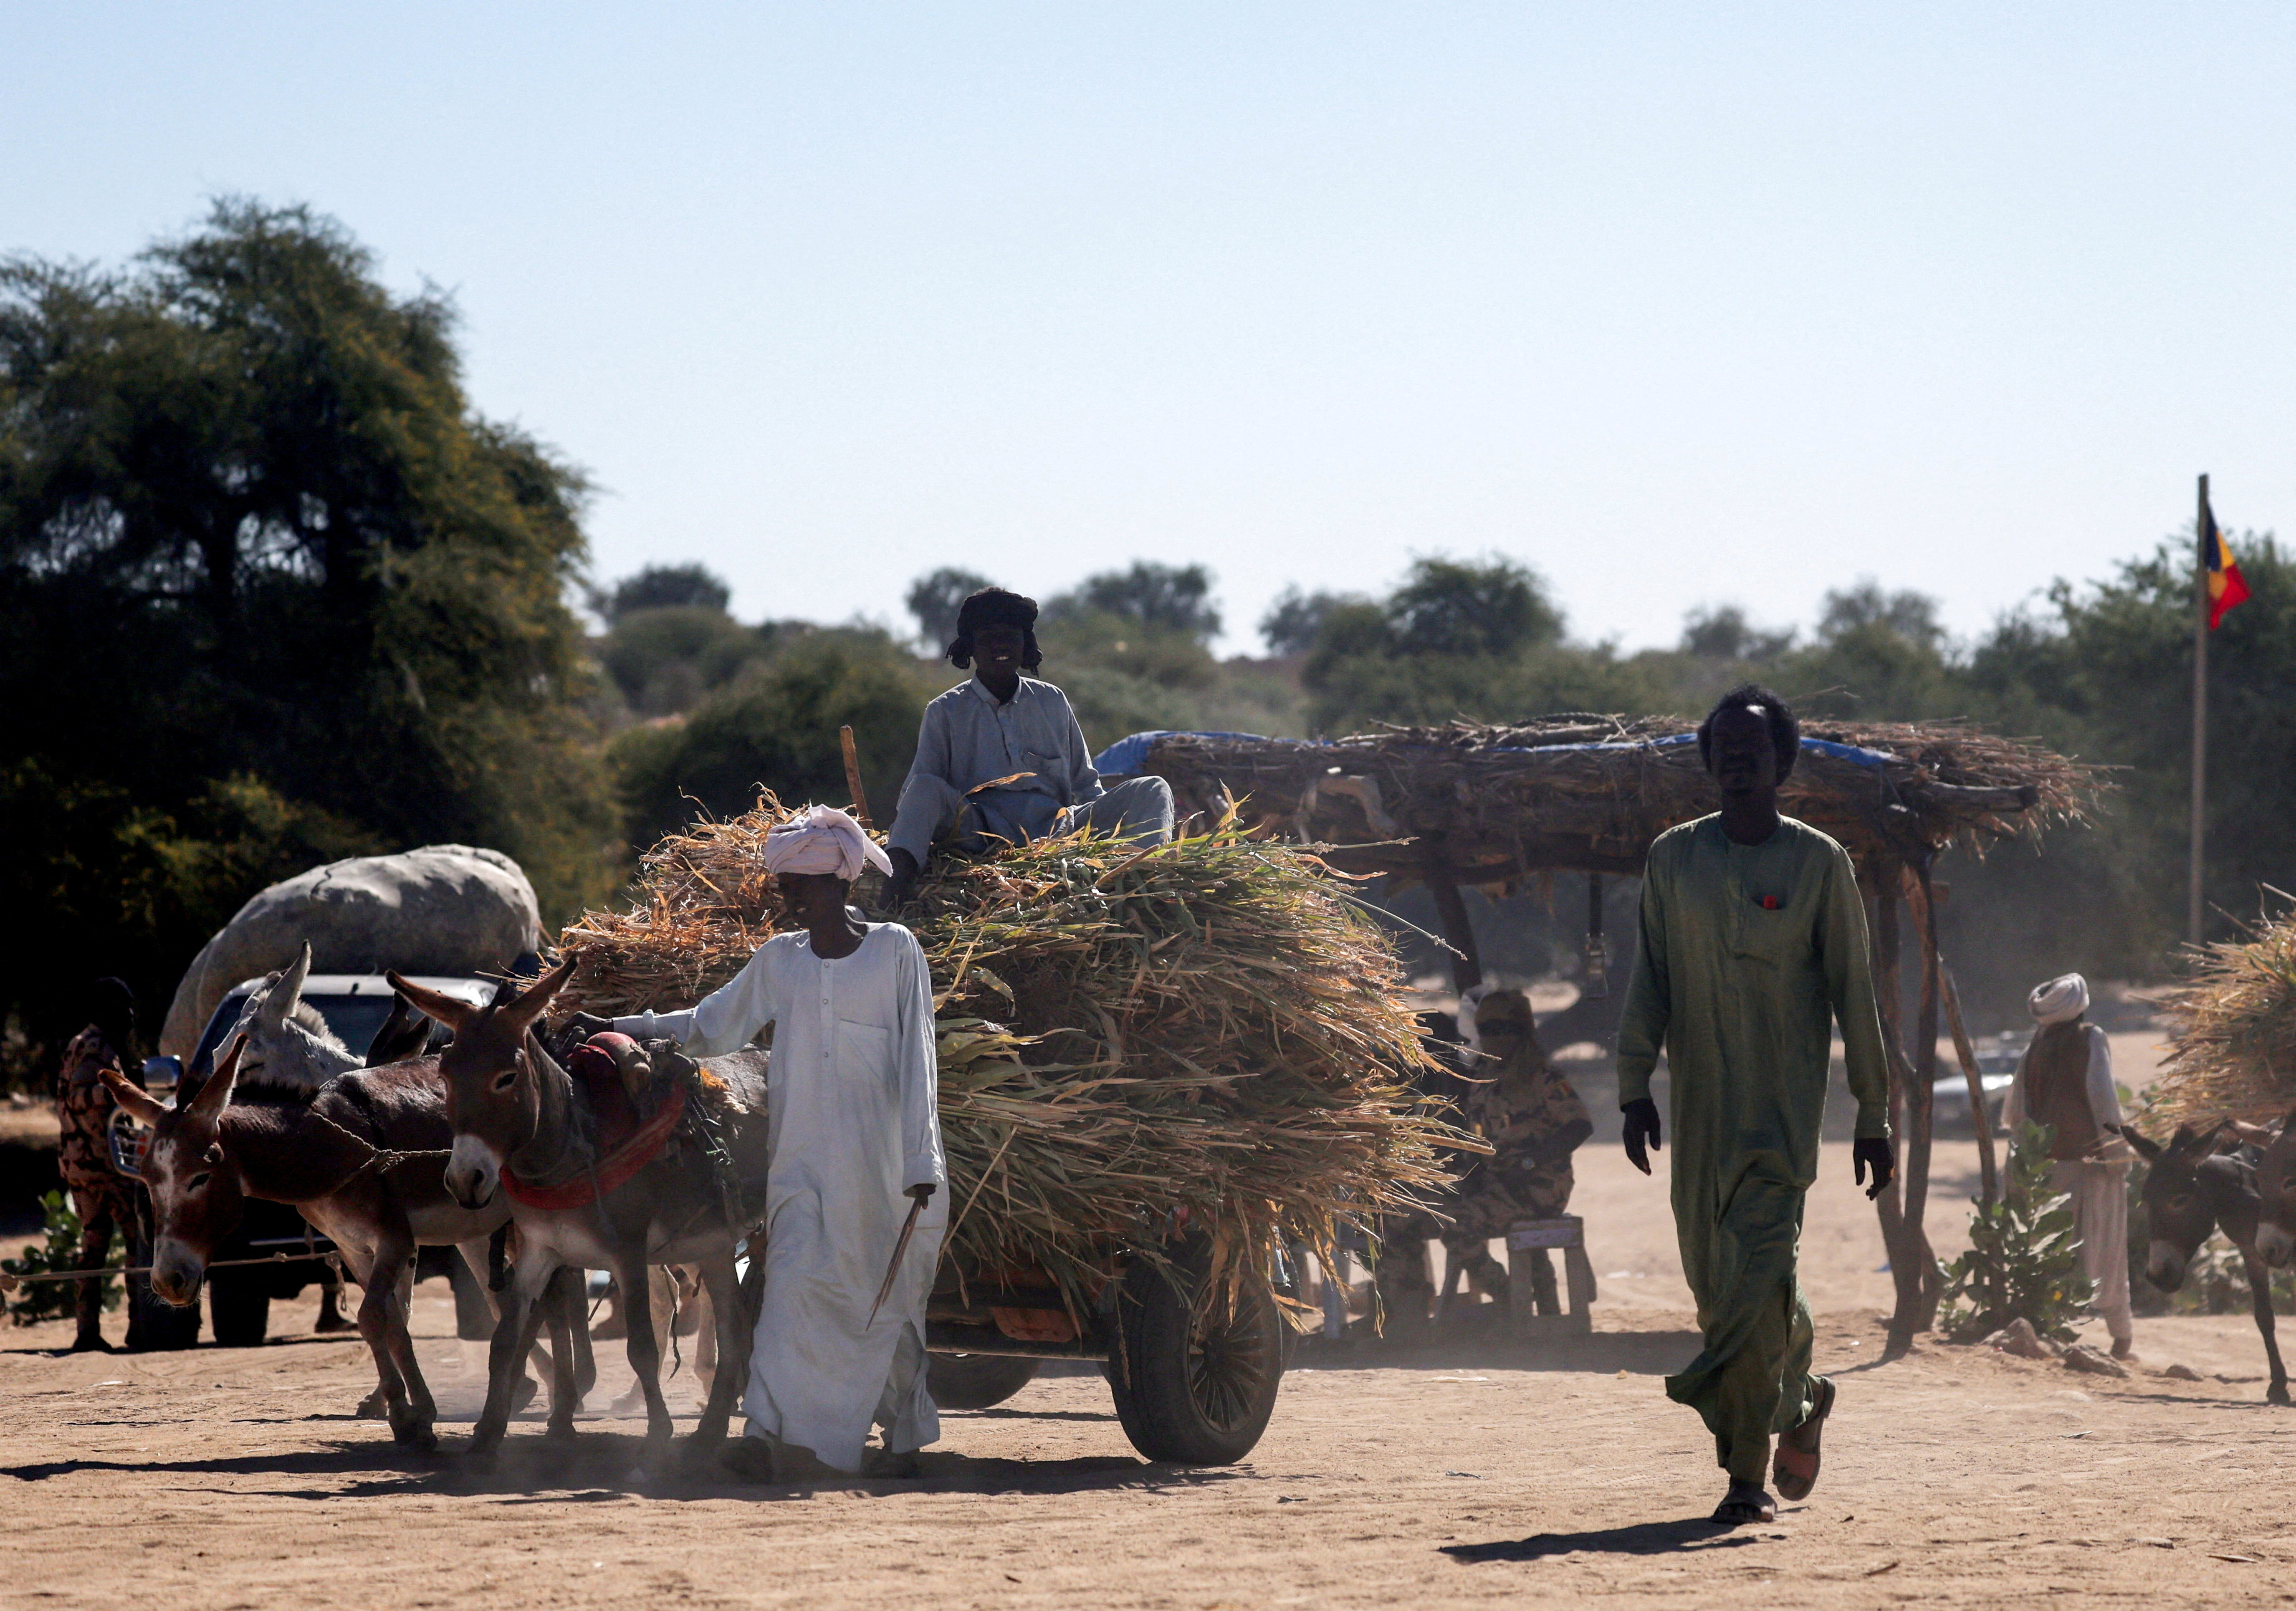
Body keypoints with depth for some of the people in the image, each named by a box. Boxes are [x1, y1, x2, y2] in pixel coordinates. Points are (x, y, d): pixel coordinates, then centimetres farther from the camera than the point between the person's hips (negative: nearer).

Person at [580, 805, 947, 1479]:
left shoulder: (897, 950, -1)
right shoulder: (779, 961, 10)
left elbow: (916, 1060, -4)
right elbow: (710, 1028, 21)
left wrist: (920, 1159, -9)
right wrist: (620, 1028, 18)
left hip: (882, 1166, -3)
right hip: (804, 1164, 3)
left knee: (889, 1297, 2)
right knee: (796, 1284, -11)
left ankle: (905, 1437, 13)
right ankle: (776, 1433, -15)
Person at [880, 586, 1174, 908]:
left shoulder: (1052, 703, 19)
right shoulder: (946, 712, 11)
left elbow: (1086, 784, 22)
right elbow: (917, 786, 5)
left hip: (1055, 829, 2)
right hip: (980, 830, -2)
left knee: (1152, 790, -13)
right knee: (926, 789, -31)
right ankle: (894, 886, -53)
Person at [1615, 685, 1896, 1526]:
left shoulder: (1819, 862, 1)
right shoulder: (1674, 857, 8)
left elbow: (1853, 994, 3)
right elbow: (1649, 980, 9)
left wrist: (1874, 1116, 2)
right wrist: (1634, 1087, -1)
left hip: (1784, 1108, -3)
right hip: (1699, 1104, 3)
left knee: (1758, 1275, -14)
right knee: (1713, 1280, 6)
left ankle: (1747, 1472, -13)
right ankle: (1799, 1398, 30)